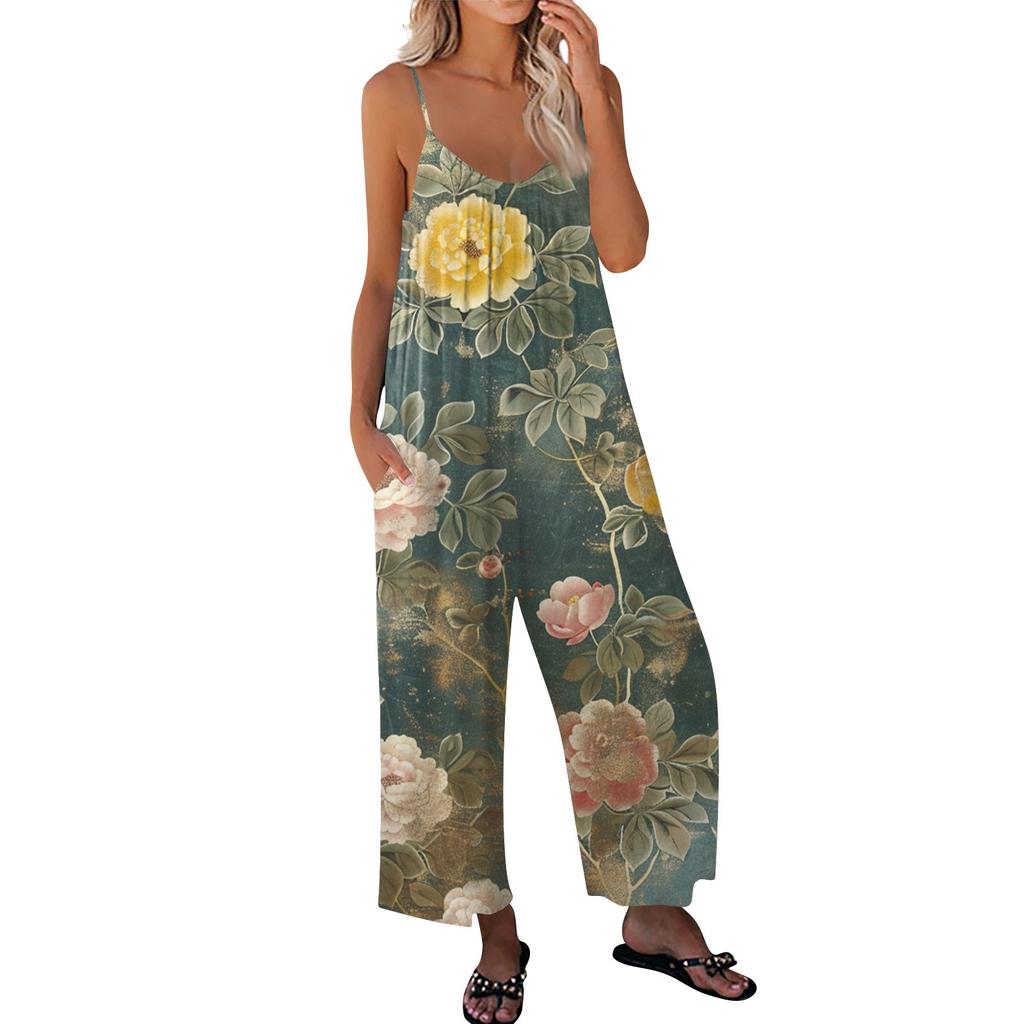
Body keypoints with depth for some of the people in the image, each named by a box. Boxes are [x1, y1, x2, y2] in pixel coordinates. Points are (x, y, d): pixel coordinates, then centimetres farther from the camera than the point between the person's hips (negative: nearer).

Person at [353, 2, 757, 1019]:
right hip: (444, 420, -1)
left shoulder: (583, 86, 7)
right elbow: (382, 278, 4)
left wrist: (591, 91, -9)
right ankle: (496, 930, 20)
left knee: (642, 649, 0)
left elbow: (624, 249, -6)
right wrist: (362, 415, -4)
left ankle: (654, 909, 20)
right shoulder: (398, 96, 3)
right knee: (449, 667, 2)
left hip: (575, 413, 2)